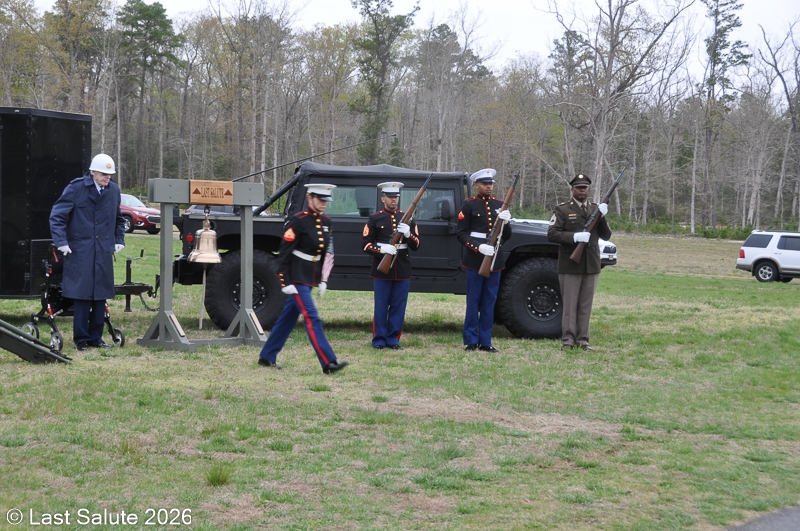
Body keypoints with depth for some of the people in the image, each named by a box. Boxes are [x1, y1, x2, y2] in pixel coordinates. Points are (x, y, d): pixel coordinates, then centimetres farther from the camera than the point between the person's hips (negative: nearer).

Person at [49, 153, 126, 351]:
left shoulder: (113, 190, 8)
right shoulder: (76, 188, -7)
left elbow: (119, 219, 23)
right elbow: (57, 216, -5)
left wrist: (119, 240, 14)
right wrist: (61, 242, -11)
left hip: (104, 252, 5)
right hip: (80, 251, -4)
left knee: (101, 296, 7)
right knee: (81, 296, -2)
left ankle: (96, 337, 17)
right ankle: (81, 339, 7)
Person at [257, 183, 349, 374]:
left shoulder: (326, 222, 9)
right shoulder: (299, 221, -14)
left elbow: (328, 253, 16)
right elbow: (284, 253, -15)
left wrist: (323, 280, 12)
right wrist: (285, 282, -17)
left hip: (310, 279, 8)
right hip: (297, 279, -8)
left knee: (287, 319, 13)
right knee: (312, 319, -11)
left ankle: (266, 357, 23)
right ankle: (329, 363, -13)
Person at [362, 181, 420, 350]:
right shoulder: (375, 219, 2)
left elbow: (416, 246, 9)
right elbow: (366, 244, -1)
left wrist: (408, 234, -12)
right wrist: (381, 249, -19)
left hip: (402, 271, 3)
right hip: (382, 271, -3)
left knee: (398, 307, 4)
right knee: (381, 307, 1)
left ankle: (393, 339, 12)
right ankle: (379, 340, 9)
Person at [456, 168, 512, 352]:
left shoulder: (499, 205, 11)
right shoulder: (469, 205, -2)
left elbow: (506, 236, 12)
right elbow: (461, 234, -6)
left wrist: (505, 222, -10)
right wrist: (478, 247, -20)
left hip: (494, 259, 4)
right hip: (475, 260, -4)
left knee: (489, 302, 6)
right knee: (473, 301, 1)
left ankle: (485, 341, 11)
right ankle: (471, 341, 7)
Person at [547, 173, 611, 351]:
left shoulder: (596, 209, 14)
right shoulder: (562, 210, 1)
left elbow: (606, 236, 9)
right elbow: (552, 234, -8)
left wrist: (602, 217, -7)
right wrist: (574, 237, -20)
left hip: (591, 265, 4)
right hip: (570, 265, -4)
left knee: (586, 305, 7)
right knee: (569, 304, -2)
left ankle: (582, 340, 11)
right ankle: (568, 340, 2)